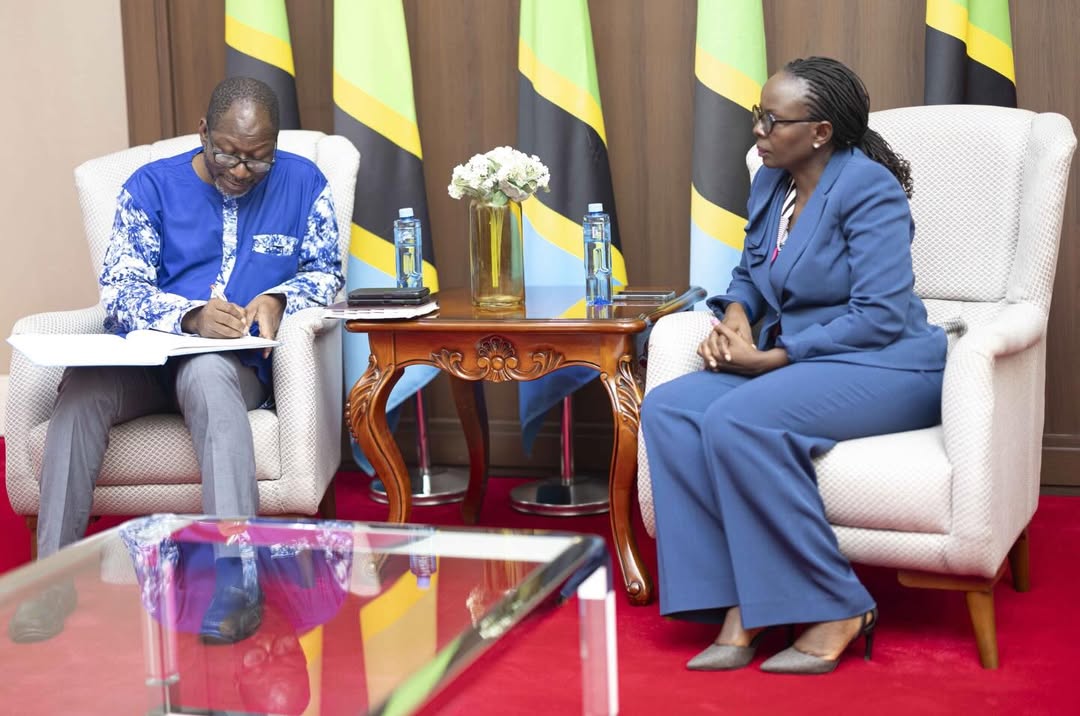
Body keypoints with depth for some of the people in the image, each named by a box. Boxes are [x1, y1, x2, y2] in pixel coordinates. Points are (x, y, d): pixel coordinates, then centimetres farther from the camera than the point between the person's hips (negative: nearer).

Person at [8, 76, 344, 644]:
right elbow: (119, 289, 0)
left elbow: (325, 272, 12)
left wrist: (278, 299, -11)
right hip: (142, 361, 2)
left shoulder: (302, 183, 11)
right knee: (82, 384, -33)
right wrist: (190, 316, -21)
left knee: (206, 374, -40)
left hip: (237, 364, -1)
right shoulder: (151, 186, 9)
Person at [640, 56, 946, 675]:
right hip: (791, 364, 8)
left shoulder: (868, 188, -14)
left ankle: (837, 611, -20)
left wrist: (770, 358, -20)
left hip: (884, 369, -8)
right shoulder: (770, 183, 10)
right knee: (668, 409, -16)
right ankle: (739, 606, -19)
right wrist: (734, 318, -3)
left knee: (737, 419, -32)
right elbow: (750, 274, 22)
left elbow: (881, 316, -21)